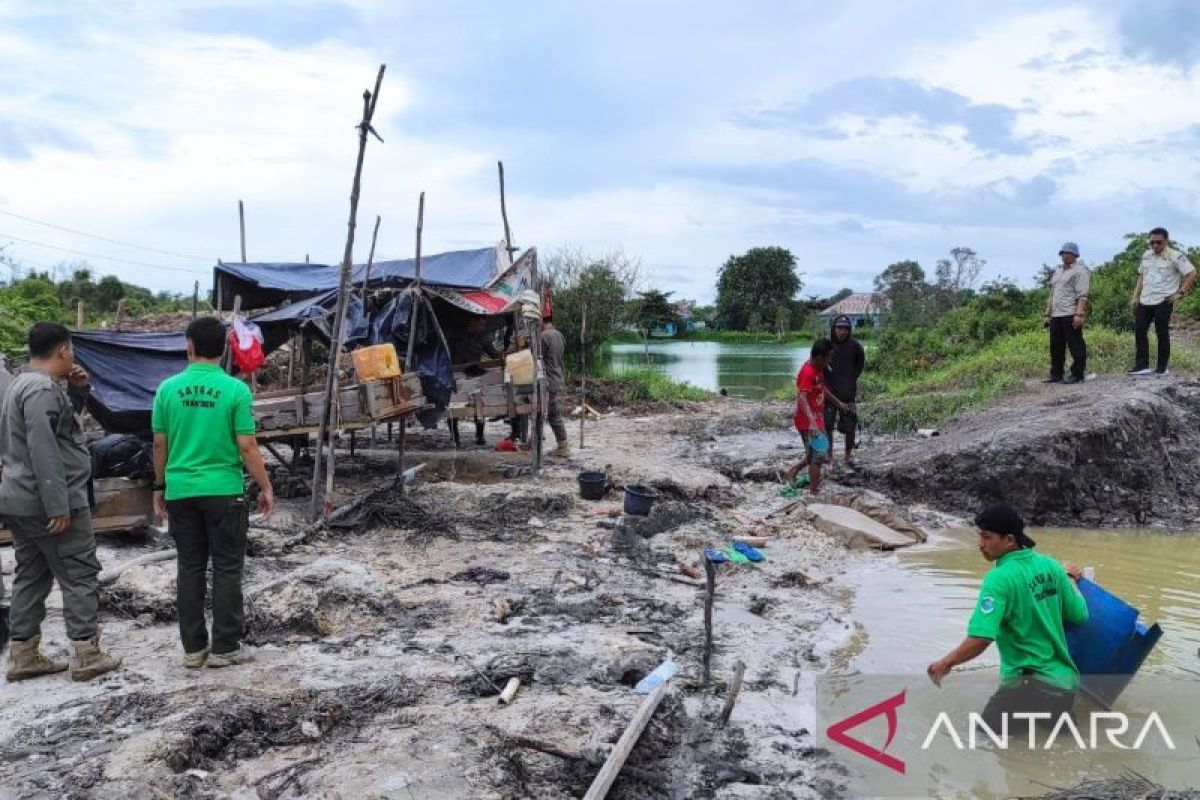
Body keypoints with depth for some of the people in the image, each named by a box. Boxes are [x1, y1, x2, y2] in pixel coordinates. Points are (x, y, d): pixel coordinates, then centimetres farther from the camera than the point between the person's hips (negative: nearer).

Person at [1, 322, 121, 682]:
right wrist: (58, 506, -26)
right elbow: (43, 452, -25)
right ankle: (86, 656, 0)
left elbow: (61, 421, 26)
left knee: (31, 576, 13)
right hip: (47, 504, -10)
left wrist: (77, 391, 8)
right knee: (80, 576, -3)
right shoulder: (42, 389, -18)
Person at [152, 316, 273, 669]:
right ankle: (225, 647, 10)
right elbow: (247, 447, -10)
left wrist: (160, 487, 17)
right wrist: (266, 487, 1)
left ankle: (193, 648, 16)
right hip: (224, 491, -3)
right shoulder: (235, 390, -10)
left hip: (181, 492, 3)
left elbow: (160, 445, 4)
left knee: (190, 569, 10)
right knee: (226, 569, 5)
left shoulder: (168, 388, -1)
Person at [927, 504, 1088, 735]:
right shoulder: (1050, 566, 1)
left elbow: (980, 640, -28)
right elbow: (1079, 615, 11)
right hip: (1064, 680, 8)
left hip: (1031, 684, -8)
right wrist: (1070, 579, 28)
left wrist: (945, 663, -12)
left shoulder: (999, 578, -20)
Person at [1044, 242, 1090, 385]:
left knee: (1076, 346, -3)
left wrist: (1079, 314, -21)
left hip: (1071, 315, -8)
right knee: (1056, 346, 9)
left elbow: (1082, 295, -12)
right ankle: (1056, 375, 15)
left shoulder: (1080, 271, -2)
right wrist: (1048, 314, 20)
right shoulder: (1057, 272, 23)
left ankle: (1077, 375, 1)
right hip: (1056, 315, 8)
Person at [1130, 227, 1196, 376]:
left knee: (1162, 334, 0)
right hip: (1144, 301, 6)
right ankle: (1142, 365, 5)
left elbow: (1192, 274, -9)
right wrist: (1135, 296, 14)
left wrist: (1180, 292, -12)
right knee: (1139, 331, 1)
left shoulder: (1175, 256, -8)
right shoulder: (1146, 255, 11)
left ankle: (1162, 367, 9)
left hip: (1163, 302, -6)